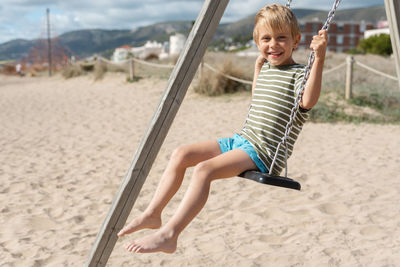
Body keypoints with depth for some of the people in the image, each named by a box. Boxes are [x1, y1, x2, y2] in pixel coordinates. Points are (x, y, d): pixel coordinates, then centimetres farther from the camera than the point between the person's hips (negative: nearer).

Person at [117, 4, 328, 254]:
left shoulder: (298, 74, -7)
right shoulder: (267, 69, 18)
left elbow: (308, 101, -29)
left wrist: (320, 58, -35)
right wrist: (258, 68, 27)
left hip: (264, 153, -9)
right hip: (240, 140, 9)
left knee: (204, 169, -30)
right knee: (181, 154, -4)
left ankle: (168, 234, -28)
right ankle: (153, 214, 2)